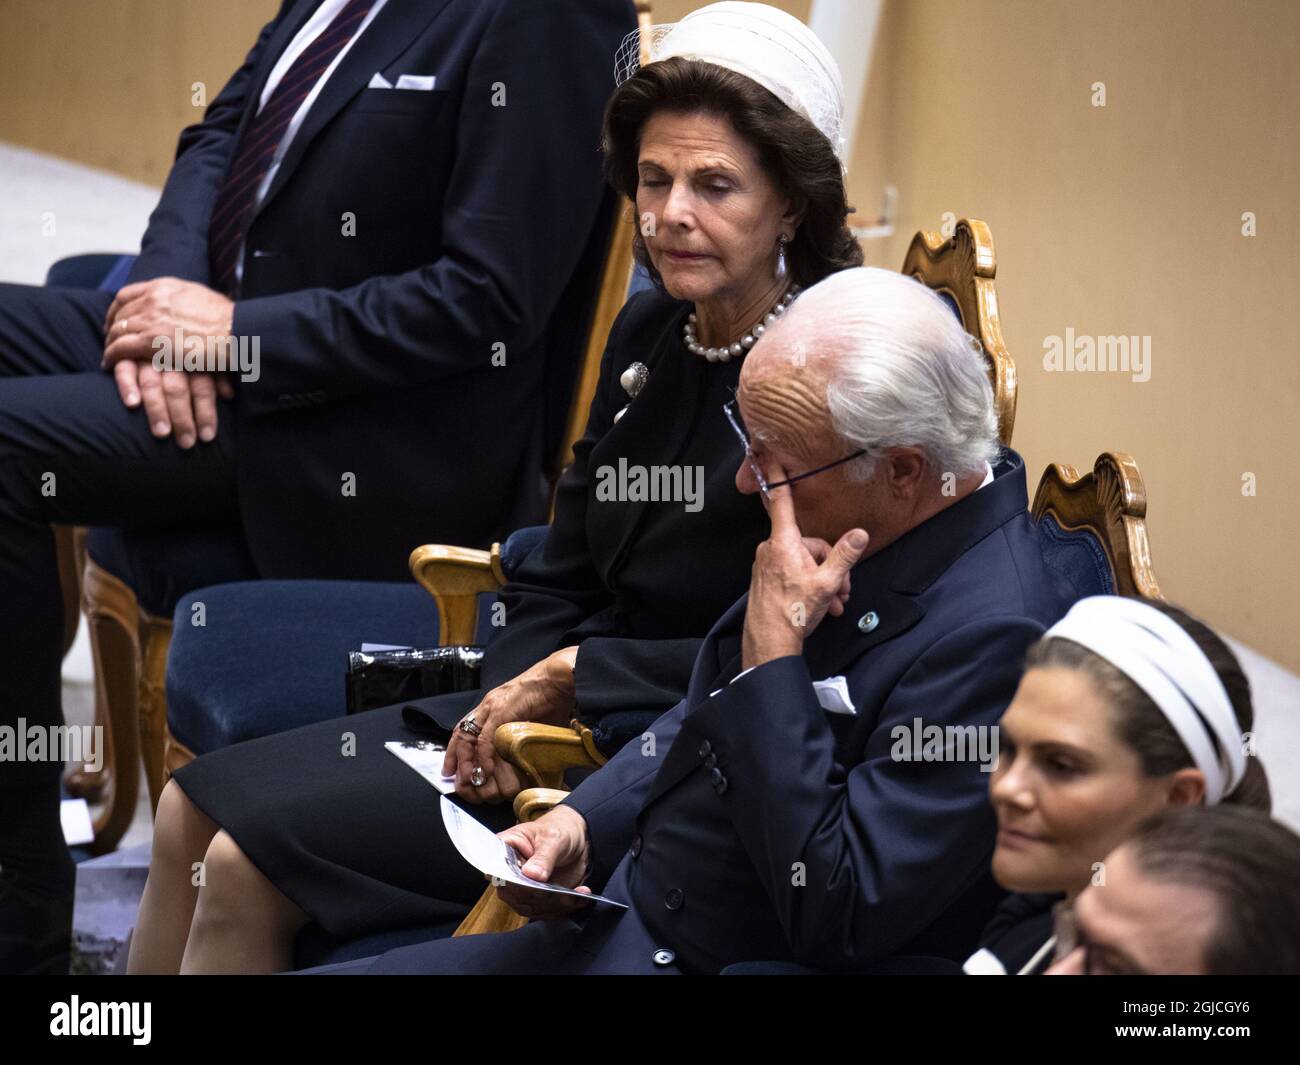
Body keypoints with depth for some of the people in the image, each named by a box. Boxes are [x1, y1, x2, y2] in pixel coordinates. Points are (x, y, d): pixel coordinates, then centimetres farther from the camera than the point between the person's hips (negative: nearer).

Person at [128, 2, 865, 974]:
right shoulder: (648, 333, 9)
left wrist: (573, 673, -15)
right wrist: (512, 699, -5)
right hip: (553, 715, 9)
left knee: (252, 861, -14)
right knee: (196, 808, 3)